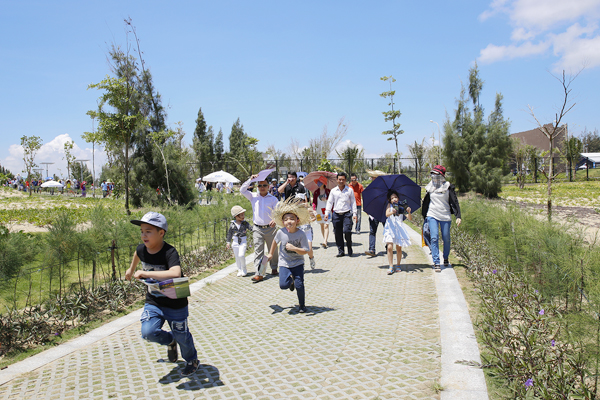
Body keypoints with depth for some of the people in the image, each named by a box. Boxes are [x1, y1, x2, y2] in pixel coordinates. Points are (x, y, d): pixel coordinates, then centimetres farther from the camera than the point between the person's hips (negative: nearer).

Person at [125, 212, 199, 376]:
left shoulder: (169, 252, -28)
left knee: (182, 335, 9)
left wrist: (145, 273, -44)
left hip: (175, 305, -4)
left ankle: (192, 360, 42)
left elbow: (175, 274, -47)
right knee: (148, 332, -15)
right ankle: (170, 341, 21)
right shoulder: (142, 249, -9)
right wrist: (131, 269, 36)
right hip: (153, 302, 5)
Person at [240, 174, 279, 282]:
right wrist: (250, 179, -6)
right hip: (257, 229, 0)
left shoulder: (273, 199, 4)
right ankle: (259, 273, -8)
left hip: (270, 228, 0)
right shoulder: (253, 197, 8)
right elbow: (242, 190, 0)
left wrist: (275, 220, -19)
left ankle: (274, 268, 30)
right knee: (258, 251, -6)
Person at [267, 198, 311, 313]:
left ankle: (302, 305, 20)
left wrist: (294, 248, -33)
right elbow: (275, 241, 8)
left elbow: (305, 251, -18)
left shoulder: (301, 234, -19)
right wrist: (271, 254, 17)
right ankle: (290, 279, 27)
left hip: (298, 263, -1)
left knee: (299, 285, -6)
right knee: (283, 285, -10)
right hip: (284, 263, 2)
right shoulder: (281, 232, -14)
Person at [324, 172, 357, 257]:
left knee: (347, 231, -16)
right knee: (338, 234, 3)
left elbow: (353, 202, 9)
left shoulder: (349, 190, 6)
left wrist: (354, 213, 2)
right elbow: (329, 202, 12)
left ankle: (349, 247, 6)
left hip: (347, 214, -2)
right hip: (336, 214, 2)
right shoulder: (333, 191, 10)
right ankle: (340, 251, 13)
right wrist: (327, 213, 4)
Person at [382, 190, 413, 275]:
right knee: (389, 247, -12)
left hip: (399, 228, 1)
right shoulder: (389, 205, 5)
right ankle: (391, 267, -9)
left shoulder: (401, 207, 5)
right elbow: (387, 214, -15)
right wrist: (392, 212, -36)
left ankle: (398, 265, 20)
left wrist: (408, 212, -22)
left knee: (399, 248, 4)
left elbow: (410, 219, -1)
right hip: (390, 228, -1)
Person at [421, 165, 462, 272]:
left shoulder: (448, 187, -1)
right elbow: (425, 203, 19)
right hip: (432, 216, 1)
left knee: (446, 238, 6)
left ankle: (446, 258, 31)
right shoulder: (430, 187, 9)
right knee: (434, 238, -11)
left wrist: (458, 216, -13)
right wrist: (425, 217, 21)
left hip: (445, 216, -1)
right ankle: (436, 263, -10)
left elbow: (455, 202, -3)